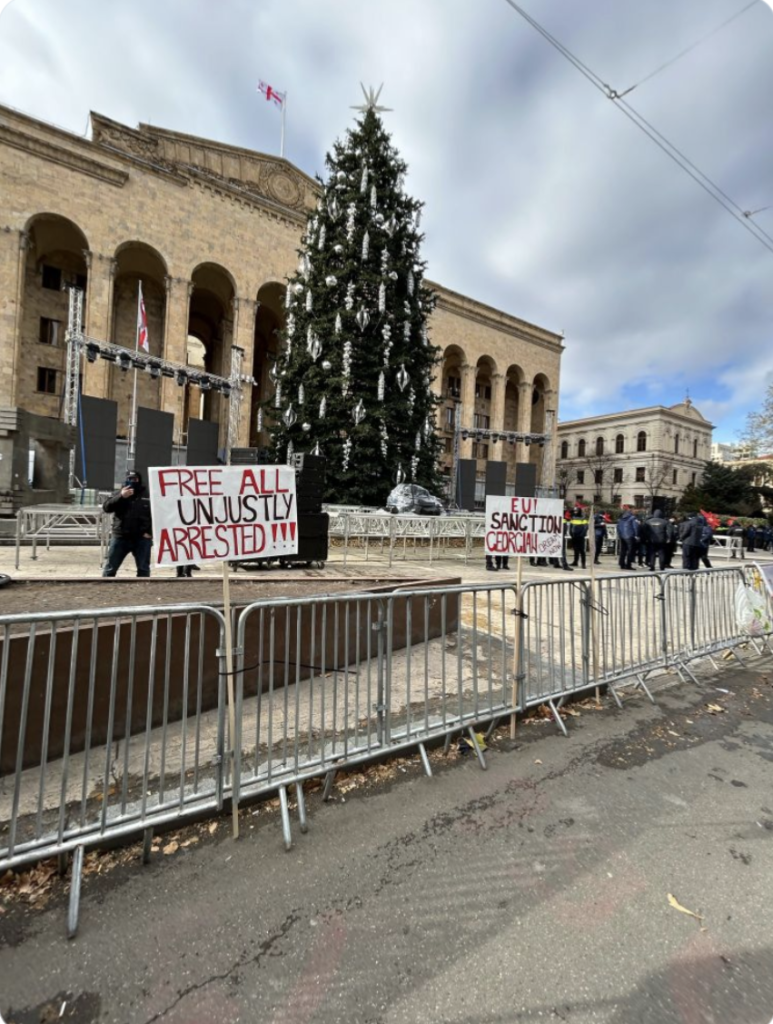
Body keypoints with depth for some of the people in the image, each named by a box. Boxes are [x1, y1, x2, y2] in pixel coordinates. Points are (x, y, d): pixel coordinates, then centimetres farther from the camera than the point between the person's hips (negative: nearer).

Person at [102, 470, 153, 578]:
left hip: (141, 538, -2)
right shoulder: (119, 493, 8)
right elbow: (106, 507, -6)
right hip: (120, 537, 2)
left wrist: (150, 532, -7)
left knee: (143, 568, 6)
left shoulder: (147, 495, 1)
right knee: (110, 568, 7)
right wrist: (121, 496, -18)